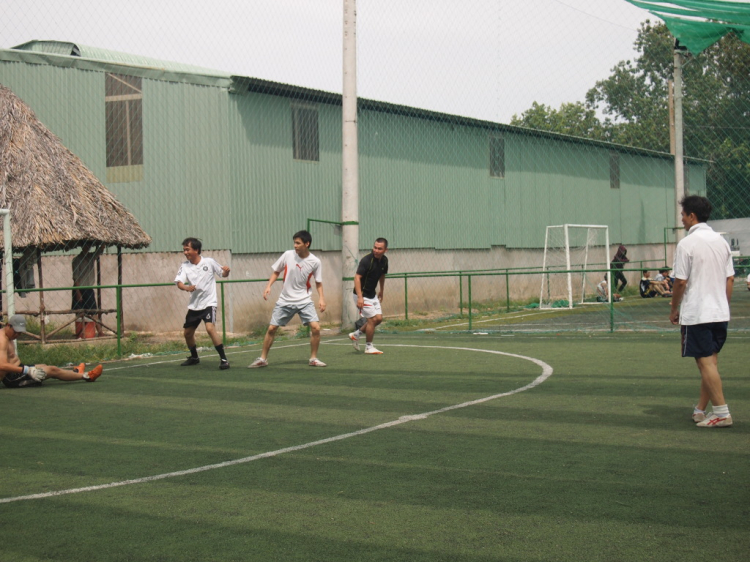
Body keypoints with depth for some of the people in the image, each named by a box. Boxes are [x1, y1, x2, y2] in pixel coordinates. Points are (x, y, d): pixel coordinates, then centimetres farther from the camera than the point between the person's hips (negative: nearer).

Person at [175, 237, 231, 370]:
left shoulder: (209, 262, -8)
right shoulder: (185, 266, -1)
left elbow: (223, 274, 4)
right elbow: (179, 283, -12)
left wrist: (226, 270, -19)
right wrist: (186, 287, -34)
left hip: (209, 302, -5)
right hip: (193, 304, 5)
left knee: (210, 328, -25)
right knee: (188, 333, 12)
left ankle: (223, 359, -18)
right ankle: (194, 357, 38)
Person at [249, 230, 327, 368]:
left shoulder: (315, 262, -9)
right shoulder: (287, 255, -7)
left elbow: (318, 283, 3)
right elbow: (276, 272, 7)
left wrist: (321, 298, -10)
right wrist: (268, 286, -6)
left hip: (304, 301, -1)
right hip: (285, 300, 1)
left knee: (315, 327, -15)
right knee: (271, 328, 0)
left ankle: (313, 358, 4)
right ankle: (262, 359, 16)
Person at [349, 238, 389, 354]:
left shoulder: (384, 260, 1)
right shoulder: (366, 260, -23)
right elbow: (357, 277, -28)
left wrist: (381, 291, 25)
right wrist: (360, 297, -35)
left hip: (372, 294, 8)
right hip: (362, 295, -8)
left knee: (379, 318, 6)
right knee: (372, 319, -9)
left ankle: (356, 334, 22)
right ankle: (368, 347, 6)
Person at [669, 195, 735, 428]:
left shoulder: (687, 244, -12)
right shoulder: (721, 241, 8)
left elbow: (681, 282, -12)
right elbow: (730, 279, 10)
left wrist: (674, 310, 0)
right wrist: (724, 306, 18)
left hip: (696, 314, -7)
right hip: (720, 313, 7)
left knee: (707, 363, -3)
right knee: (710, 361, 11)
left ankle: (721, 412, -5)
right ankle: (701, 410, 18)